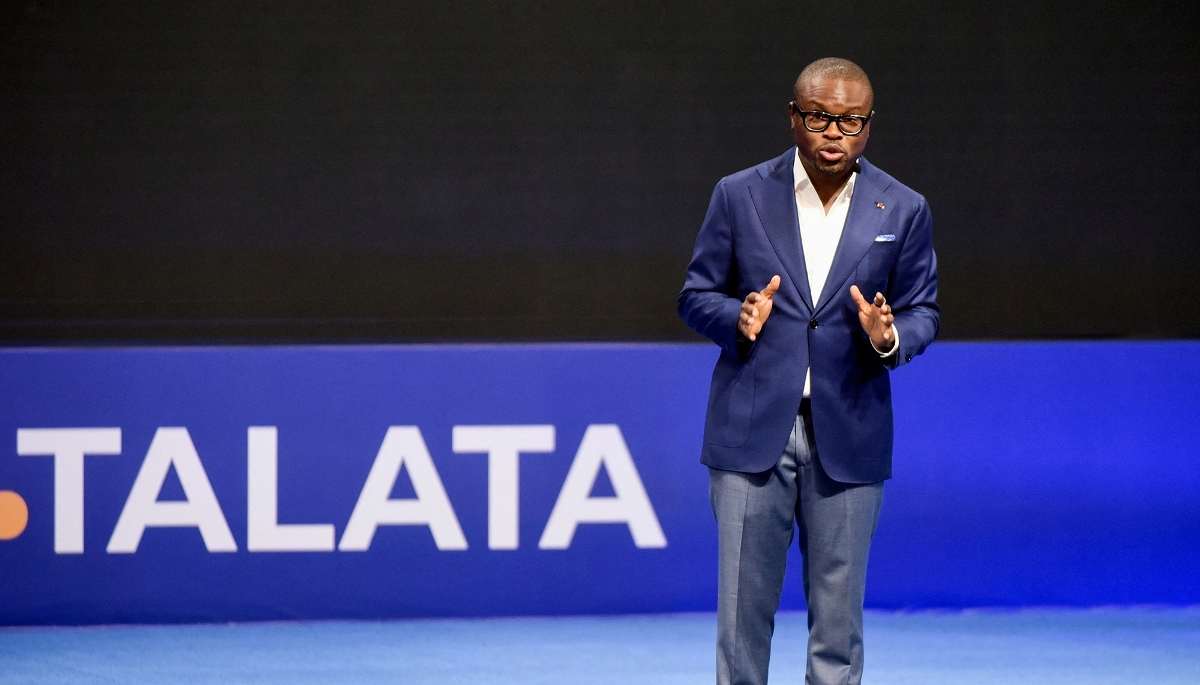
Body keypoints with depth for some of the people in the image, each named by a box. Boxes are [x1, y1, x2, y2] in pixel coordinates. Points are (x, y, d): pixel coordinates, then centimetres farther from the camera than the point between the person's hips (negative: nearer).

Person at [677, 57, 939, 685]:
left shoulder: (903, 211, 3)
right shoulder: (740, 196, 1)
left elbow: (923, 312, 8)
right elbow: (697, 296, 6)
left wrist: (890, 337, -15)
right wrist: (738, 317, -16)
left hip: (847, 437, 1)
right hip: (752, 427, 0)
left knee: (838, 612, 4)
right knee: (743, 608, 1)